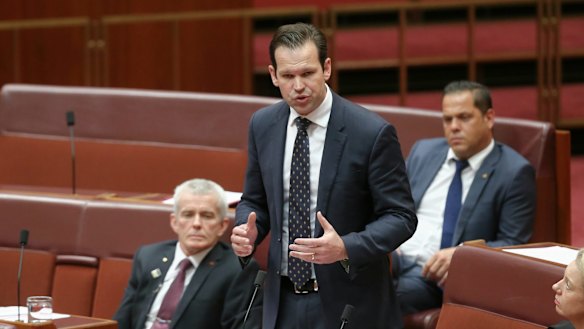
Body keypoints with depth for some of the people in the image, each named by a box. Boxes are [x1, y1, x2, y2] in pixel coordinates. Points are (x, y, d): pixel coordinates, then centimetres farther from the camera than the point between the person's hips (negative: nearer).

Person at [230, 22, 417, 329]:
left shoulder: (372, 133, -14)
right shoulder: (263, 125, 2)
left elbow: (400, 217, -10)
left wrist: (346, 249, -26)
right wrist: (247, 231, -9)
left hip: (348, 303, -4)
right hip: (284, 301, 4)